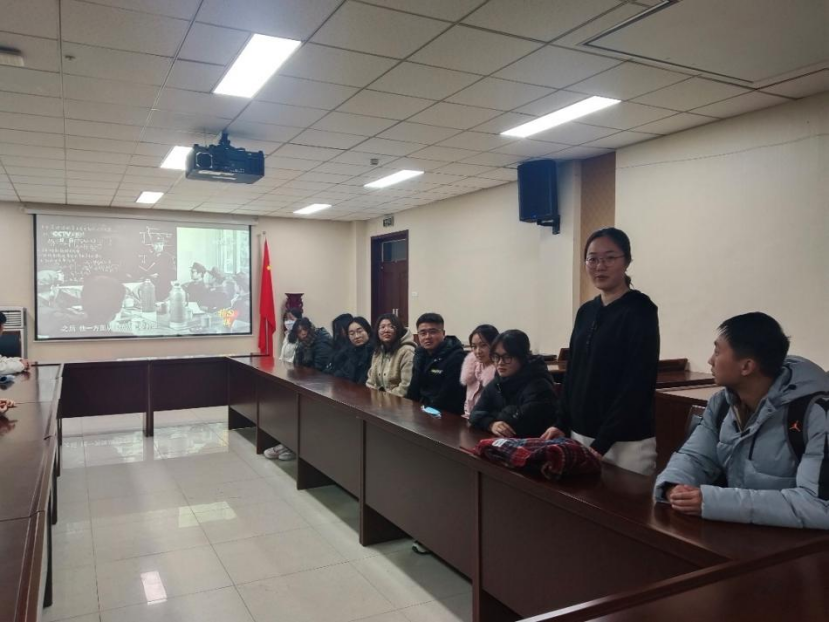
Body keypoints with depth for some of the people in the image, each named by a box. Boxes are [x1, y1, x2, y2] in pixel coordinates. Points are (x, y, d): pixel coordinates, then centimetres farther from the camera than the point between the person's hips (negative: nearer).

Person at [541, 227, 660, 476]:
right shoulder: (586, 311, 9)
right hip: (580, 434, 6)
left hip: (625, 442, -6)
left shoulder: (640, 312, -10)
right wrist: (561, 424, 6)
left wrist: (602, 443, -19)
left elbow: (637, 385, -15)